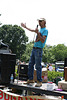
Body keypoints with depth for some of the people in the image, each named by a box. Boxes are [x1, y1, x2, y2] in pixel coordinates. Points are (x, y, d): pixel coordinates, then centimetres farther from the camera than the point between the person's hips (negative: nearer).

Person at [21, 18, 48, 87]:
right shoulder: (39, 30, 18)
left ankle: (39, 81, -5)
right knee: (30, 64, 8)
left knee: (38, 66, -9)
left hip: (39, 49, -8)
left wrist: (38, 33, -19)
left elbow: (43, 41, -16)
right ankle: (30, 79, 16)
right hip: (34, 49, 8)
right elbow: (32, 30, 38)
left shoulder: (45, 30, -5)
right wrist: (25, 27, 48)